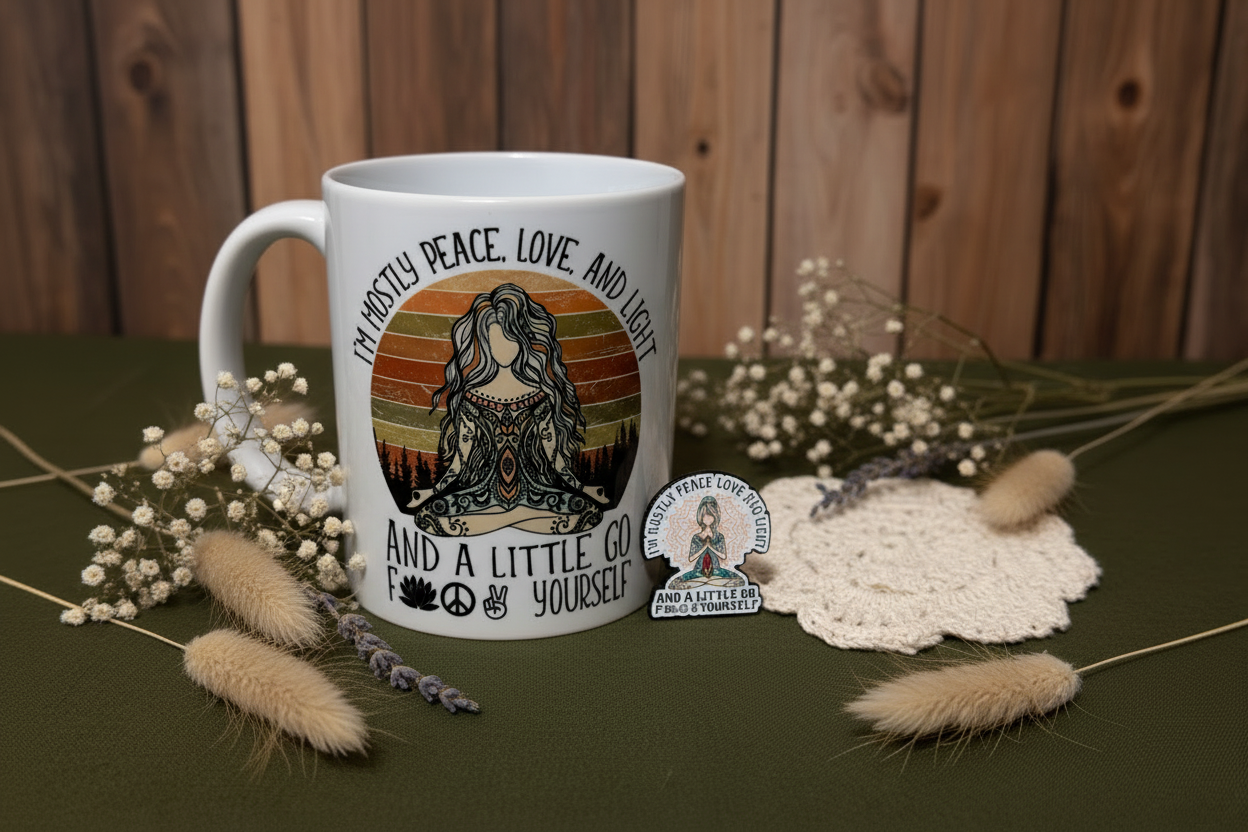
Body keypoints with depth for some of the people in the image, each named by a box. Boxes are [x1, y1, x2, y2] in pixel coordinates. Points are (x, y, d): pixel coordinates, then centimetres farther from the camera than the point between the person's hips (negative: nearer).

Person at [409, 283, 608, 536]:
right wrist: (435, 491, 3)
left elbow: (553, 453, 7)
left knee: (589, 510, -26)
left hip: (533, 491, 0)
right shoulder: (471, 396, 1)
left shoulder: (540, 395, 2)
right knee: (430, 514, -27)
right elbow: (461, 455, 7)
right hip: (483, 493, 1)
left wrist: (578, 488, 5)